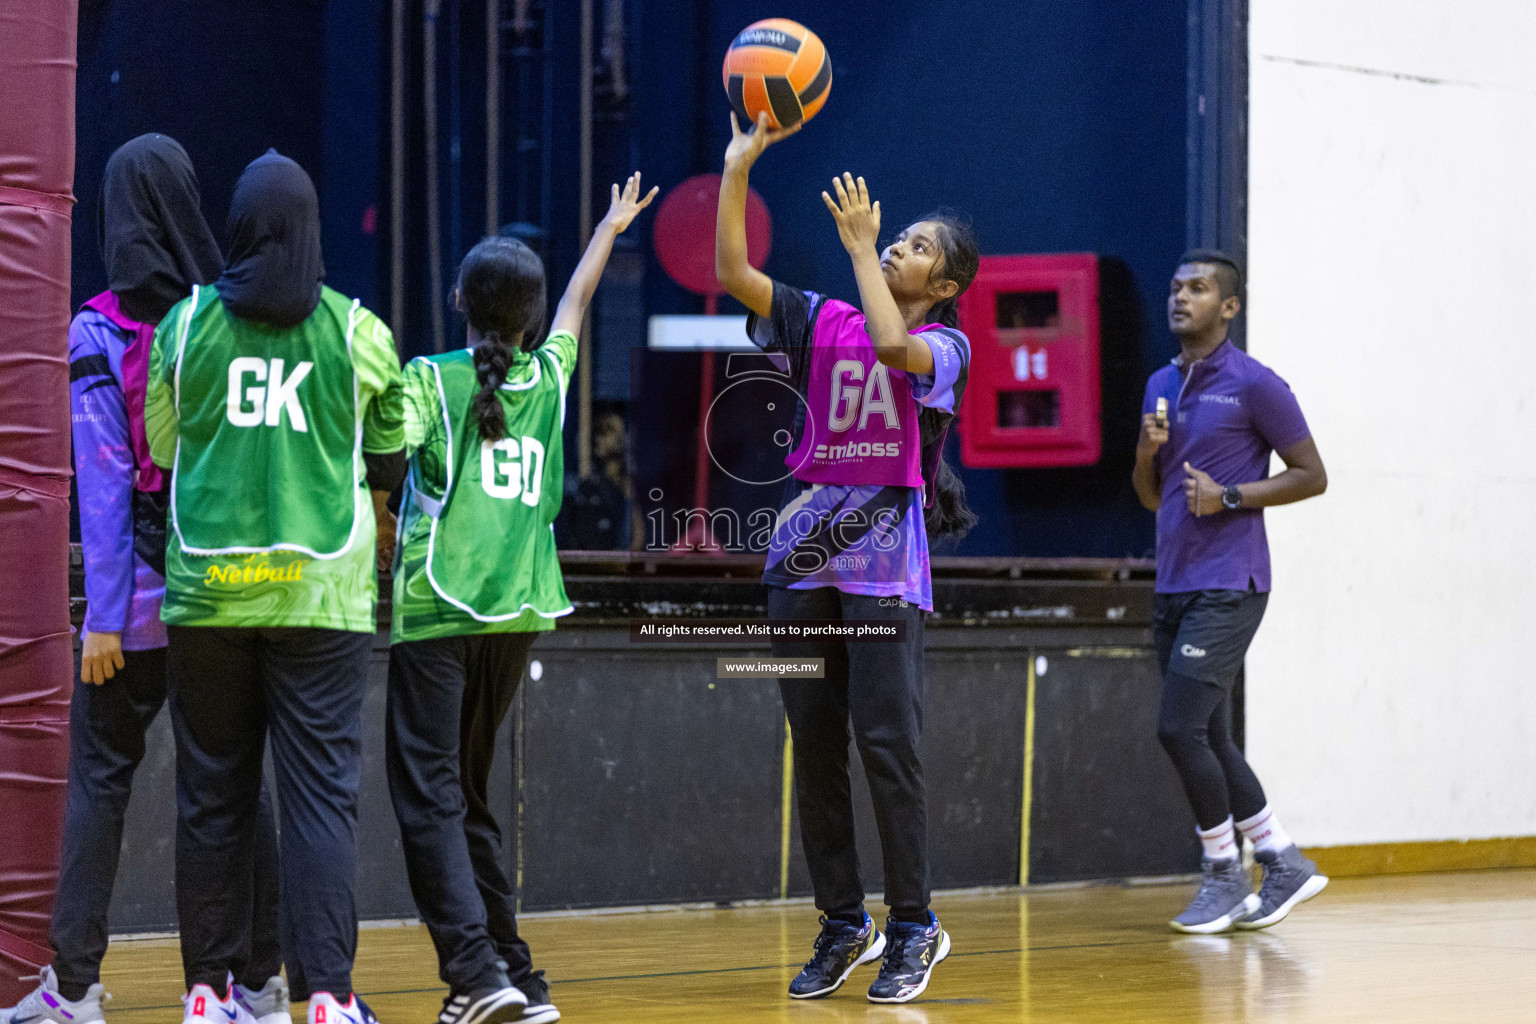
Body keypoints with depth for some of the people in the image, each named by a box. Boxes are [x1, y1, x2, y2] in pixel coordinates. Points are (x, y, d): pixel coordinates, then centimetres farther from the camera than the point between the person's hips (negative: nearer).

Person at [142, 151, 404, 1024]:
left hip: (209, 585, 1)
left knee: (212, 794, 8)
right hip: (321, 591, -1)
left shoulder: (187, 324, 1)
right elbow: (390, 458, 13)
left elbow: (161, 446, 12)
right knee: (322, 794, -2)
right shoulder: (357, 331, 0)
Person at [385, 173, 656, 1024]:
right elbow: (576, 302, 30)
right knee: (469, 794, 15)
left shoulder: (430, 380, -3)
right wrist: (611, 225, 46)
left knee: (430, 795, -6)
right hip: (519, 610, 5)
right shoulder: (548, 378, 10)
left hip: (437, 610, -5)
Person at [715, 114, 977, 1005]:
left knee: (887, 739, -9)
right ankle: (844, 924, 13)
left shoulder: (946, 344, 3)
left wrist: (858, 243, -12)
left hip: (886, 559, -4)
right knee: (815, 743, 5)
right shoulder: (823, 322, 14)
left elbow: (894, 345, -20)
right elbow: (732, 272, 3)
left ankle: (915, 928, -1)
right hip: (804, 550, 4)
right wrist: (740, 165, -4)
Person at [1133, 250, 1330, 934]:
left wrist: (1231, 496, -15)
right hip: (1174, 587, 8)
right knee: (1208, 739, 9)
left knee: (1180, 728, -14)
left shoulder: (1254, 384, -7)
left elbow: (1312, 476, -6)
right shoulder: (1161, 385, 15)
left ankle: (1225, 875, 0)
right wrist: (1147, 450, 0)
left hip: (1227, 587, -8)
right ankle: (1285, 863, 20)